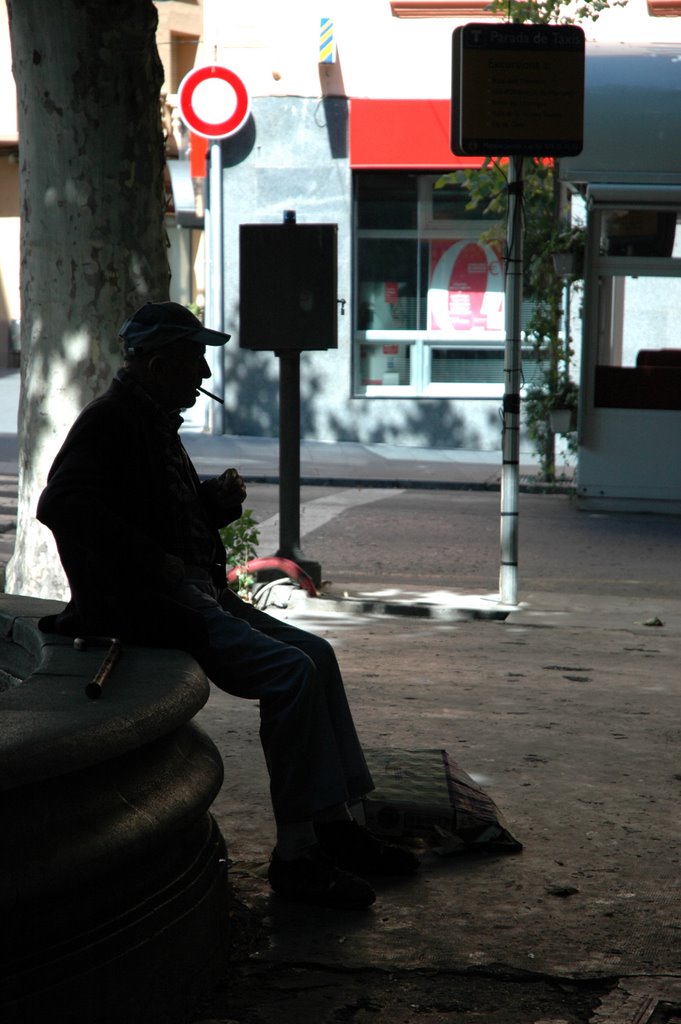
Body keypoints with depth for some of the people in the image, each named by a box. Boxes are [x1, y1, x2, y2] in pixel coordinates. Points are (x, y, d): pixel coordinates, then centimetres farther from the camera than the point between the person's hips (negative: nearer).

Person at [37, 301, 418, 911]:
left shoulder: (155, 423, 21)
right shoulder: (111, 421, -10)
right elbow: (61, 504, -25)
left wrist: (219, 499, 9)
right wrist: (155, 561, -24)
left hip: (197, 592, 11)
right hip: (144, 605, -11)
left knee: (316, 654, 4)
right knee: (291, 672, -22)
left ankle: (339, 826, 6)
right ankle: (295, 855, -17)